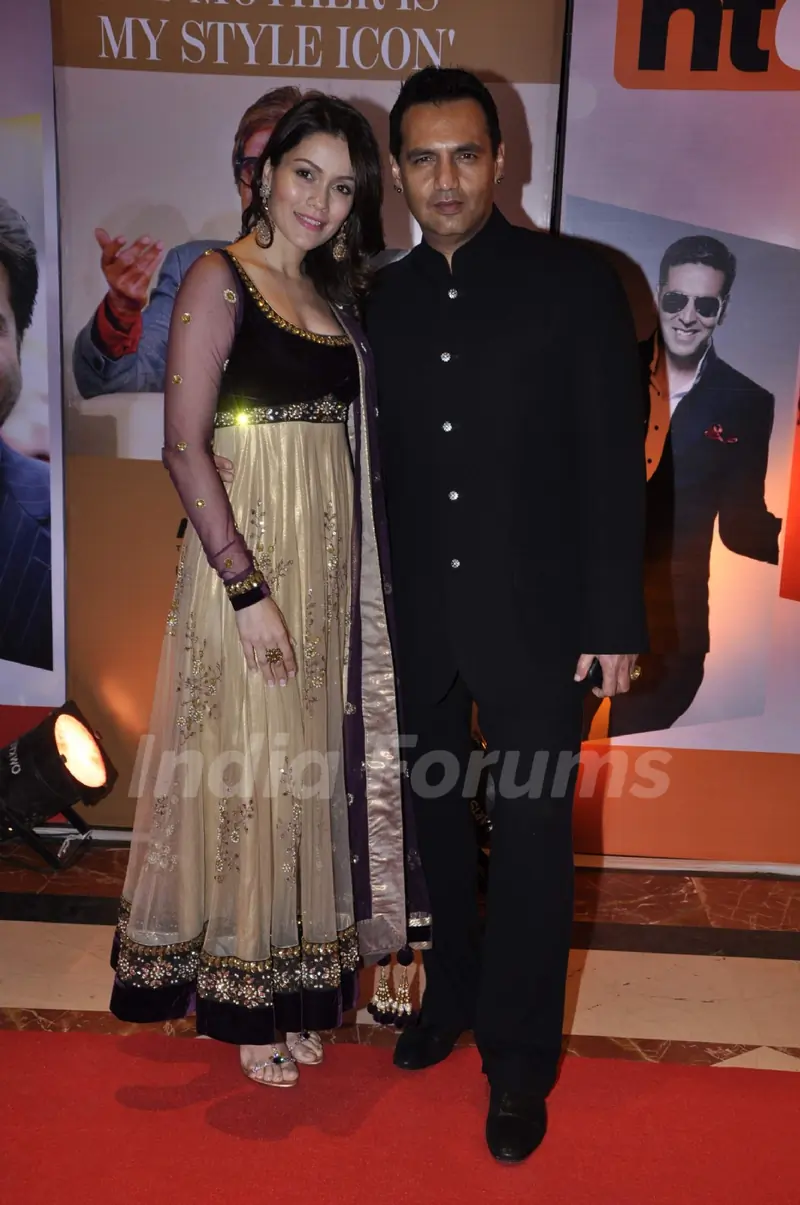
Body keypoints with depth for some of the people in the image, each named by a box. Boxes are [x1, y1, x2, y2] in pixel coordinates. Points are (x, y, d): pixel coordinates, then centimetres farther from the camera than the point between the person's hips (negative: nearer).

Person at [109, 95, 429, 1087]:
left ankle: (294, 986, 31)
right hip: (246, 554, -7)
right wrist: (247, 588, -19)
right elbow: (183, 446, -14)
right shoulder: (219, 280, -6)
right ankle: (241, 1003, 21)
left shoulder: (330, 294, 15)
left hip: (330, 562, 7)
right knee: (245, 768, 2)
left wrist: (347, 573, 7)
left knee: (311, 765, 13)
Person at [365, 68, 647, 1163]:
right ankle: (453, 997, 40)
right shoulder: (383, 301, 8)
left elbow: (614, 461, -6)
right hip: (418, 622, 4)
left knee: (533, 845, 4)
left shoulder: (574, 282, -3)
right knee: (437, 826, 16)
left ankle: (519, 1063, 24)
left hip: (535, 621, -3)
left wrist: (614, 622, -10)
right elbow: (380, 466, 8)